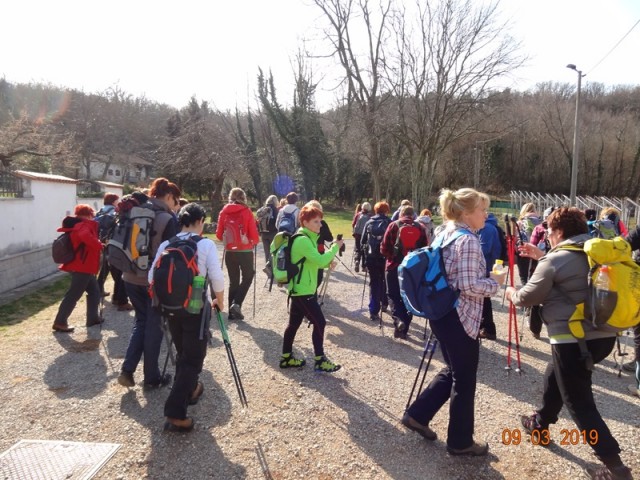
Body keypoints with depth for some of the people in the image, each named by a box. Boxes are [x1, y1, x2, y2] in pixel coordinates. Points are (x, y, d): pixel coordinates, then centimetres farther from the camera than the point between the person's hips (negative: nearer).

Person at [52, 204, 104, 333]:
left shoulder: (79, 226, 19)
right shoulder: (84, 225, -13)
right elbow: (86, 236, -36)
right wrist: (99, 245, -28)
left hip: (84, 267, 10)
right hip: (81, 268, -10)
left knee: (94, 291, 17)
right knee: (73, 295, -5)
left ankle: (93, 317, 23)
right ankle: (60, 322, -1)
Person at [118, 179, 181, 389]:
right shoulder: (168, 218, -13)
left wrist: (131, 265, 17)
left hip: (131, 277, 6)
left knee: (140, 321, 21)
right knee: (154, 326, 8)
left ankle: (127, 370, 13)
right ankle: (151, 377, 19)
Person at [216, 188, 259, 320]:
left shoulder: (224, 212, 2)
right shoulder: (246, 212, -7)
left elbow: (219, 235, 6)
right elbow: (254, 235, -8)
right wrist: (255, 241, 14)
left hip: (229, 252, 3)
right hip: (245, 251, -3)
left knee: (233, 280, 14)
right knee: (247, 277, 15)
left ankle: (233, 312, 16)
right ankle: (236, 304, -3)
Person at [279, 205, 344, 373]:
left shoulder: (307, 238, 14)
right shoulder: (303, 240, -19)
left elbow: (315, 262, 19)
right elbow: (319, 261, -27)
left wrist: (328, 262, 0)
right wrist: (335, 247, -15)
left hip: (300, 289, 10)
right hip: (303, 291, -10)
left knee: (294, 323, 16)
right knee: (319, 322, -5)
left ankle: (286, 358, 26)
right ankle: (319, 361, 4)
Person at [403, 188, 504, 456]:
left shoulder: (445, 235, 10)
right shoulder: (469, 241, -18)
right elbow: (469, 286, -24)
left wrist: (487, 280, 20)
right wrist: (495, 282, -7)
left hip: (442, 314, 9)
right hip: (460, 319, -9)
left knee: (452, 372, 23)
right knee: (464, 381, 7)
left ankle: (417, 415, 26)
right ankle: (460, 442, 22)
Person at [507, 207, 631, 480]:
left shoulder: (555, 259, -15)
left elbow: (529, 297, -8)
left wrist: (512, 294, 12)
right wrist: (540, 256, 24)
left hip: (572, 340, -9)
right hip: (603, 335, 9)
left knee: (579, 404, 4)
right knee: (554, 375, 27)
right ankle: (540, 424, 42)